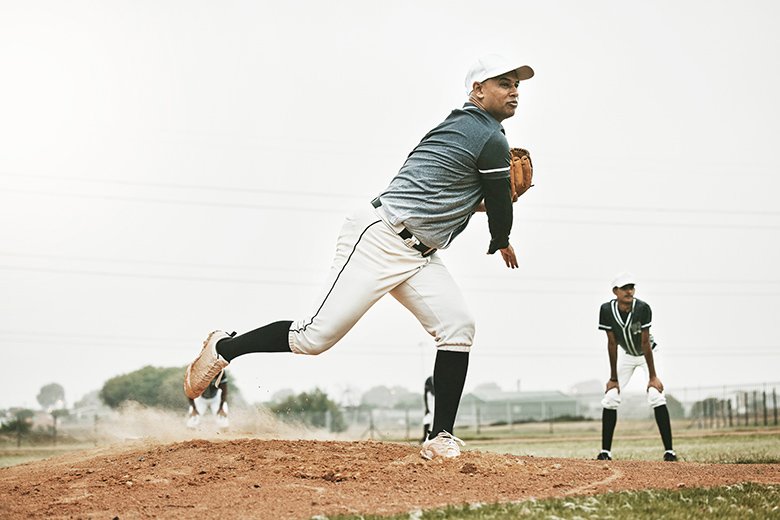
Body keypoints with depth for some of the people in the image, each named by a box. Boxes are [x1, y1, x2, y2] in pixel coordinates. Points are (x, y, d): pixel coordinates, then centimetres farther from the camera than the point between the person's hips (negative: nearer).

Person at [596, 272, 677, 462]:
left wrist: (652, 376, -25)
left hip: (648, 354, -3)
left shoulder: (642, 308, -29)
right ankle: (605, 451, 2)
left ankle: (669, 451, -16)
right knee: (609, 399, -6)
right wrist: (613, 378, -15)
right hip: (626, 355, 3)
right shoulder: (607, 310, -22)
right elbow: (612, 343, -17)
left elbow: (645, 343, -26)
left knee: (656, 396, -20)